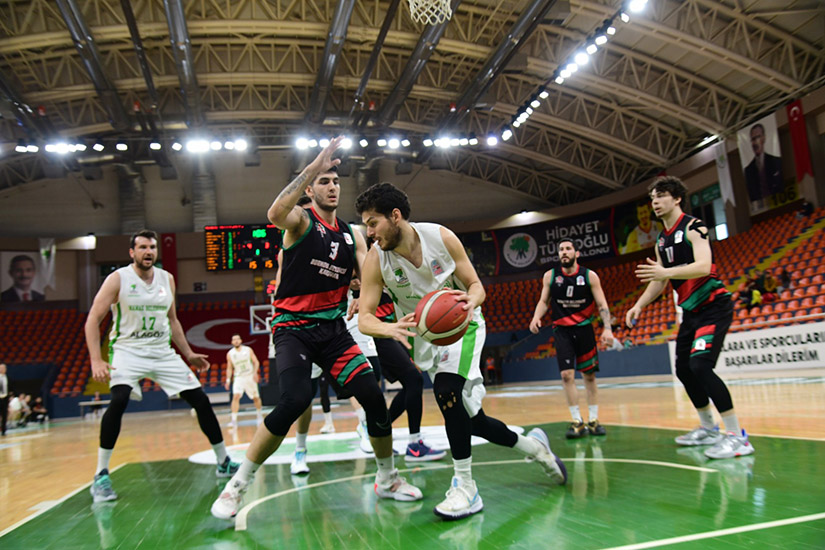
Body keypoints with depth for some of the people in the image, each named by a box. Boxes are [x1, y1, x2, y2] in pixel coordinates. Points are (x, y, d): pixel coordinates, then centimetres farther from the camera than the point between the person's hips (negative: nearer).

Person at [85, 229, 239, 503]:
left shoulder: (167, 279, 5)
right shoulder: (118, 279, -9)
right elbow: (93, 320, -10)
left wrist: (189, 354, 12)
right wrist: (96, 360, -22)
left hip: (163, 353, 4)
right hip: (128, 351, -4)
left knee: (200, 400, -1)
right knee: (118, 401, -29)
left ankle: (223, 462, 14)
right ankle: (100, 476, -14)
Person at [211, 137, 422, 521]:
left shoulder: (352, 235, 13)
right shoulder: (301, 220, -4)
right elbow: (276, 213, -30)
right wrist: (314, 166, -32)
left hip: (333, 328, 5)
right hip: (294, 329, -5)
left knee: (373, 396, -5)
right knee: (295, 400, -26)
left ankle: (387, 480, 18)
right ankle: (236, 486, -6)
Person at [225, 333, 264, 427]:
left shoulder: (248, 350, -5)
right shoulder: (230, 354, -1)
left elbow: (256, 362, -3)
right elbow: (229, 368, 7)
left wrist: (255, 372, -18)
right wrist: (228, 380, -2)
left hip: (250, 377, 1)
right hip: (238, 378, 0)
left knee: (256, 397, 10)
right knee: (236, 396, -21)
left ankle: (259, 414, 36)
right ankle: (234, 420, -21)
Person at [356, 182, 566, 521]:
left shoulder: (441, 237, -18)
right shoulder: (375, 259, -17)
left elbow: (476, 285, -10)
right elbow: (364, 318, -18)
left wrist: (471, 300, -34)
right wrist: (391, 328, -41)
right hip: (424, 336, 3)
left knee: (446, 391, -29)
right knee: (471, 419, 5)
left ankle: (465, 487, -14)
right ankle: (533, 446, 33)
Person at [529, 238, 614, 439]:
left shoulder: (589, 276, -4)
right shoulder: (550, 276, -1)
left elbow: (602, 305, -4)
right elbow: (543, 301, 7)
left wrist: (607, 328, -17)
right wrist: (536, 317, -13)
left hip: (584, 328, 0)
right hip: (562, 330, 0)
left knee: (589, 376, 7)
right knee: (567, 375, -10)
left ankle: (593, 420, 20)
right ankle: (577, 422, -1)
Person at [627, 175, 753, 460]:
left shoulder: (693, 227, -11)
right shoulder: (662, 240, 14)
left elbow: (703, 266, -27)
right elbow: (659, 280, 20)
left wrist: (667, 272, -40)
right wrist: (639, 305, 9)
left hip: (713, 306, -9)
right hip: (691, 311, 9)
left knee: (701, 365, -22)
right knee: (684, 369, 10)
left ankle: (737, 436, -13)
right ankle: (708, 429, 27)